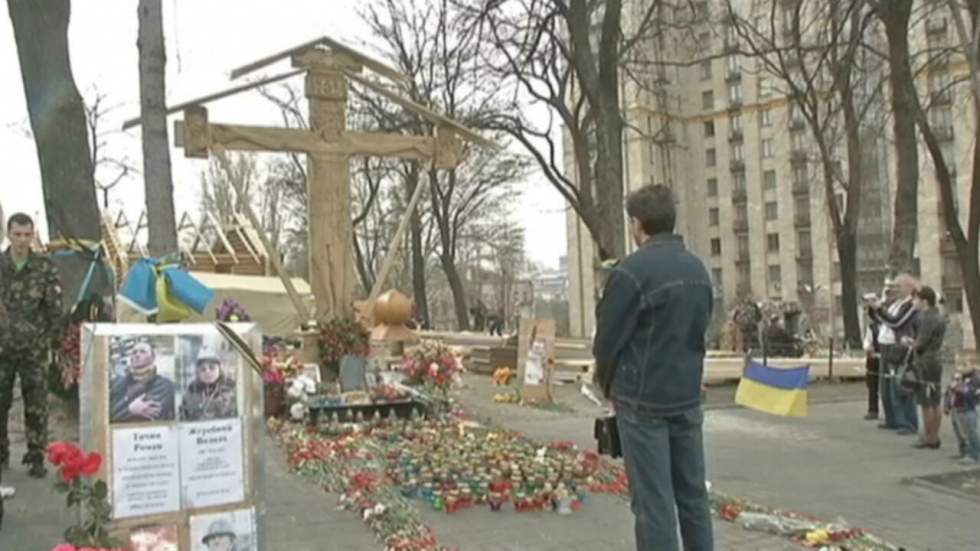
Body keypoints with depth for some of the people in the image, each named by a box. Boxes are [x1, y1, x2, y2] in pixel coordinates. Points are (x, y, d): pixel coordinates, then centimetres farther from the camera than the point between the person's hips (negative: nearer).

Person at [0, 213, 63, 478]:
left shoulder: (45, 268, 0)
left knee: (36, 406, 2)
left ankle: (36, 458, 11)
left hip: (34, 349, -1)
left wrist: (50, 339, -1)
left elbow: (55, 309, 2)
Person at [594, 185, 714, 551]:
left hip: (643, 400, -7)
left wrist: (609, 384, 8)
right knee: (692, 493, 14)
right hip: (687, 396, 7)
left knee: (653, 499, -1)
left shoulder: (632, 270, -15)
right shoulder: (698, 269, 8)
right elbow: (699, 330, 14)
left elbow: (608, 338, -9)